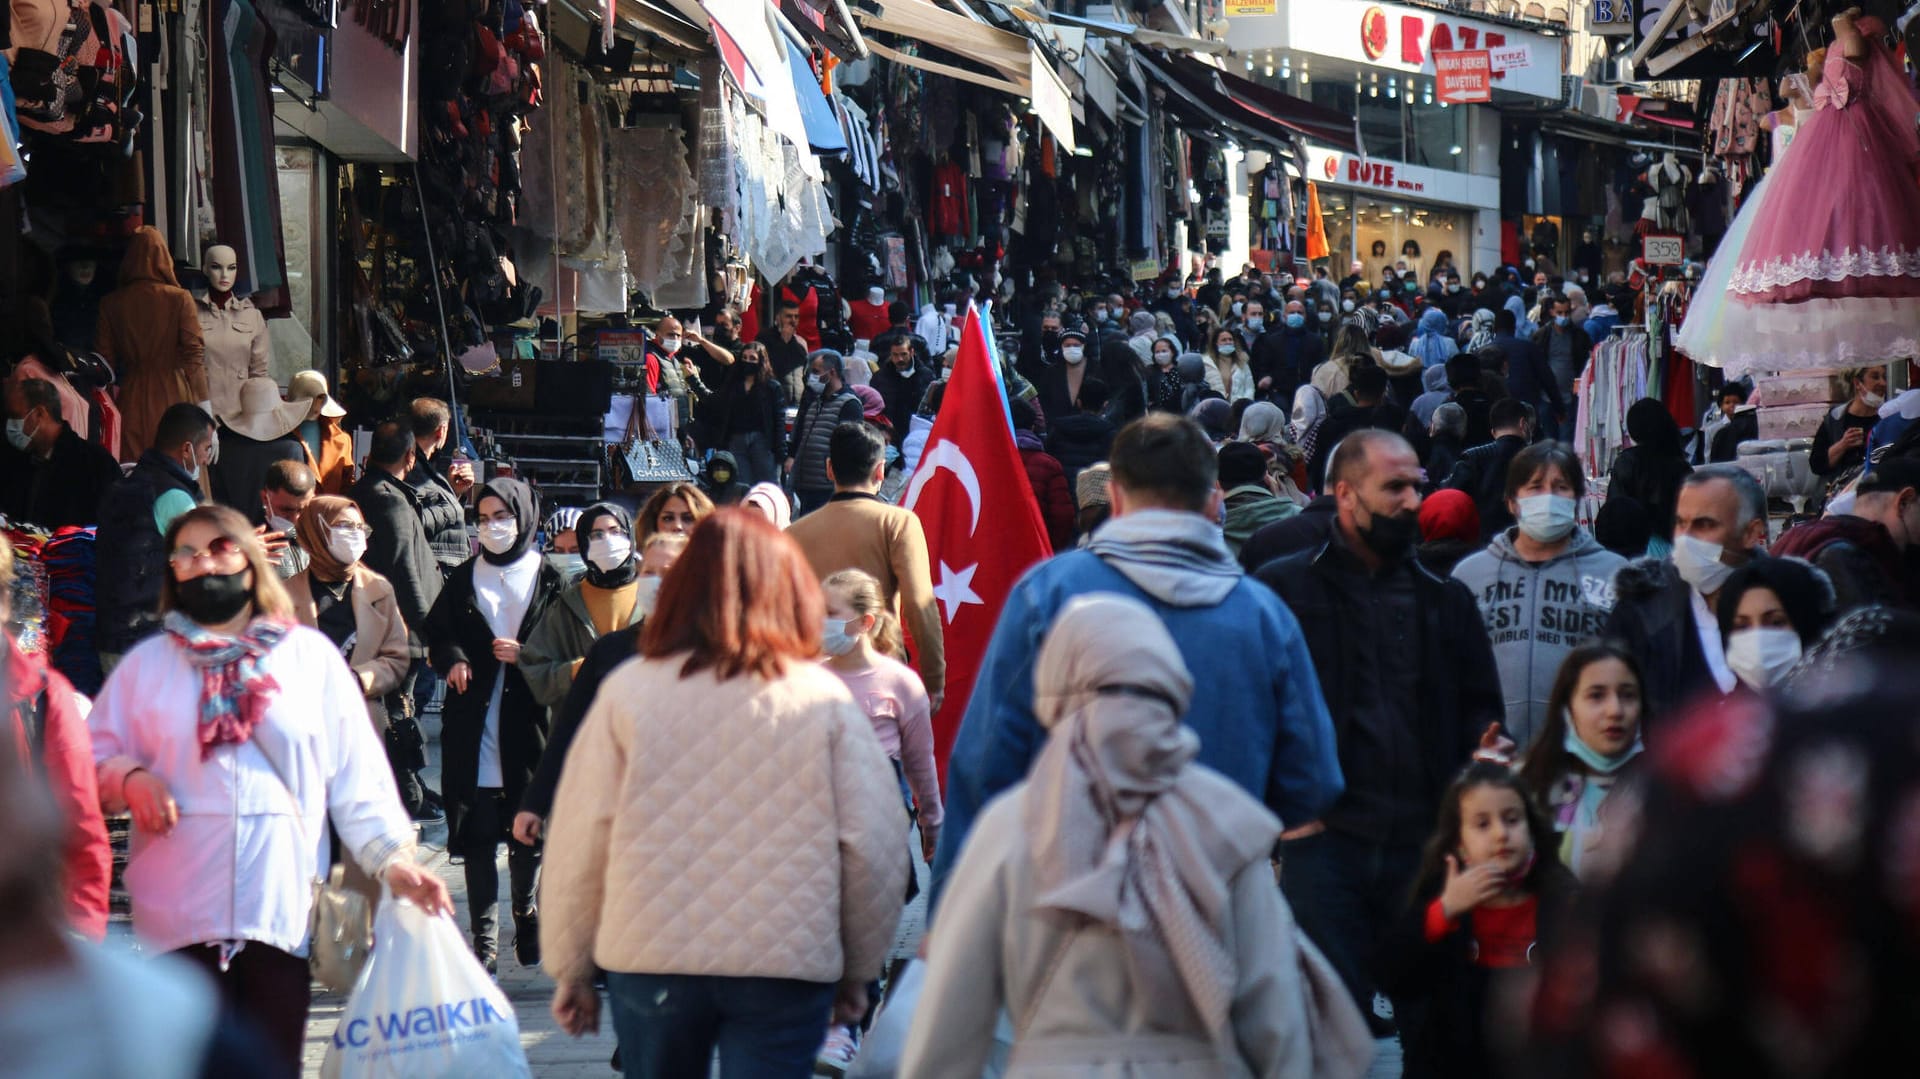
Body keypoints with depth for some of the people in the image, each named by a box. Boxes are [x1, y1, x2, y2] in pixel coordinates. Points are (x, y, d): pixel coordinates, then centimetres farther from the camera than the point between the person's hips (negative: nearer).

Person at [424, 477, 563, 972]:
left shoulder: (547, 579, 4)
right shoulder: (464, 579, 12)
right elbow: (436, 632, 12)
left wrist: (525, 656, -12)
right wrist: (453, 659, -8)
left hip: (528, 722, -2)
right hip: (473, 724, 2)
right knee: (476, 831, -1)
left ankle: (527, 909, 24)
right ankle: (484, 934, 3)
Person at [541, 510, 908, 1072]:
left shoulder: (627, 693, 0)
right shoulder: (825, 700, -1)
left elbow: (578, 843, 1)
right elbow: (872, 847, 0)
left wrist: (570, 968, 11)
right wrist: (857, 970, 13)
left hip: (649, 960, 1)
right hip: (788, 963, -1)